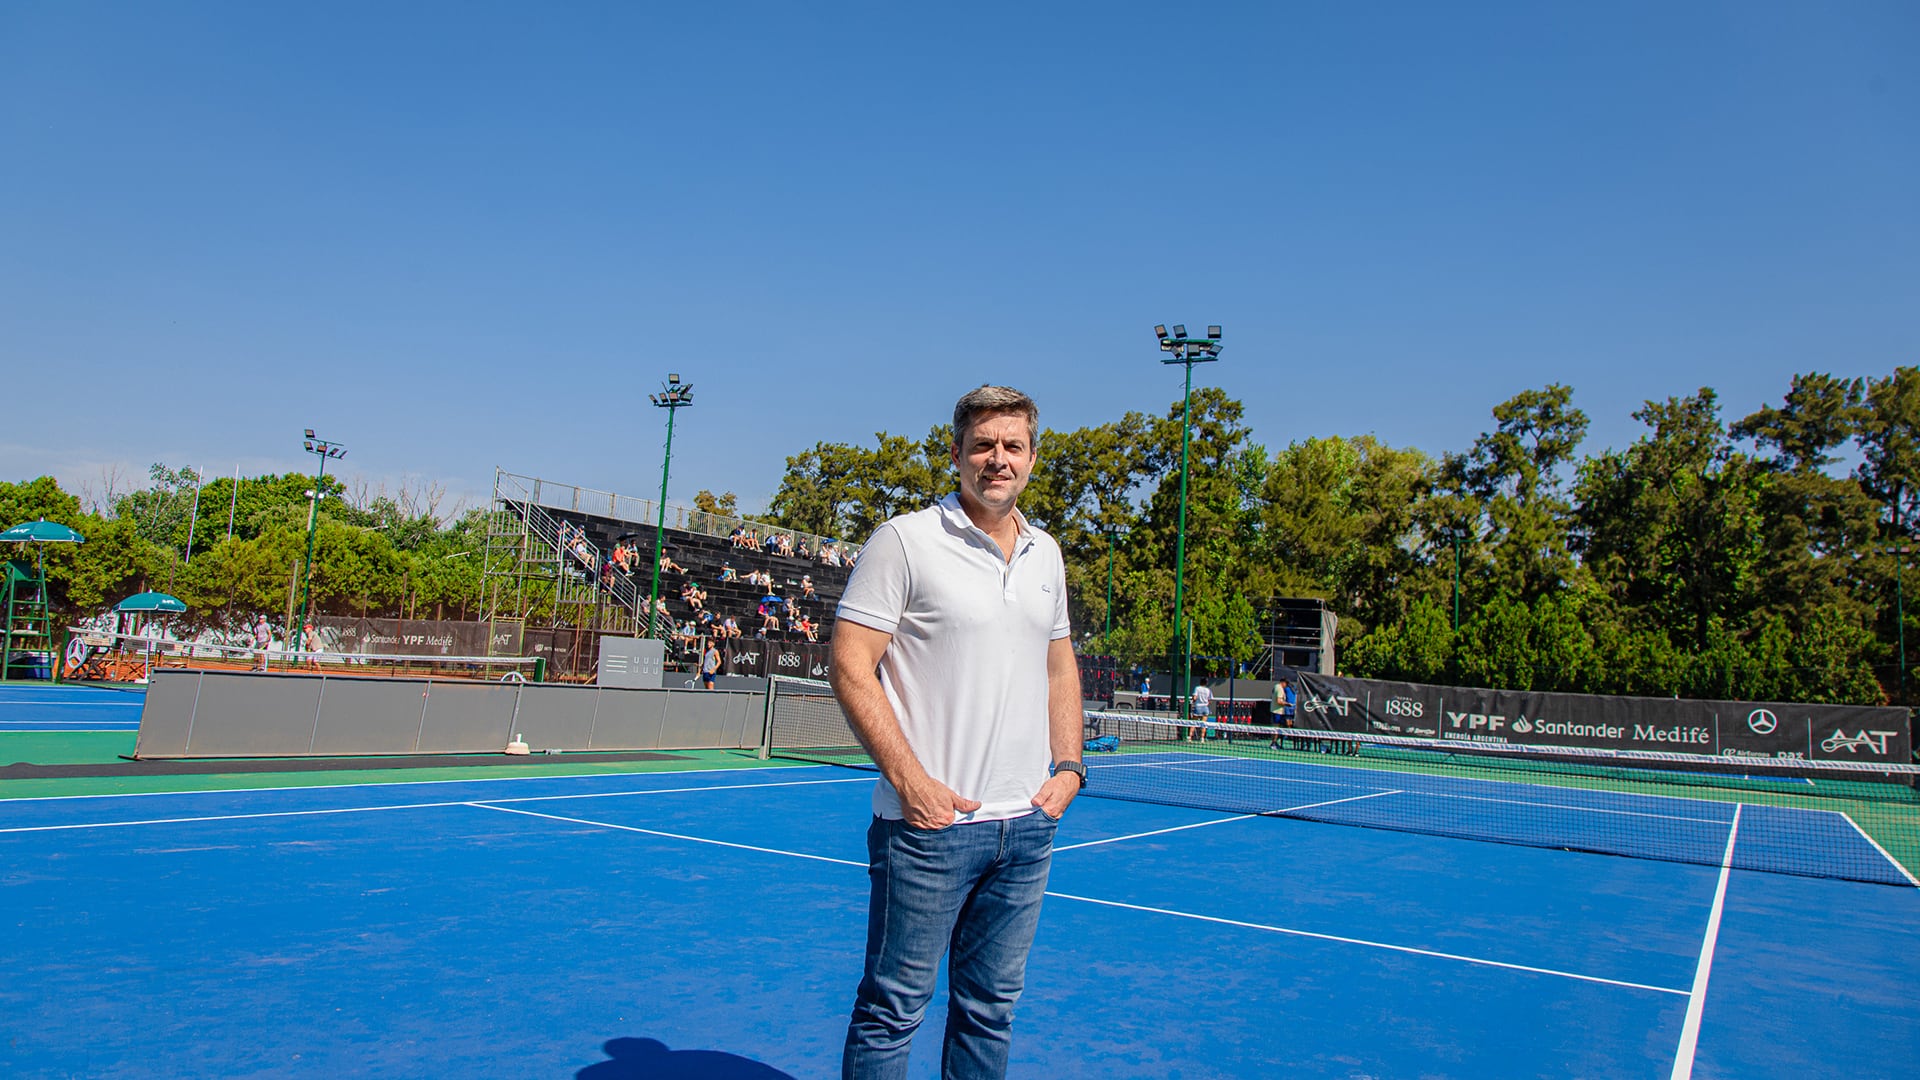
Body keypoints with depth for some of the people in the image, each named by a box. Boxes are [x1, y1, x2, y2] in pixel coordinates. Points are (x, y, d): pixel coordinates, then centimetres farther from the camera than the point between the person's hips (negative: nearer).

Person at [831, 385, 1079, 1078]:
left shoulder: (1045, 553, 12)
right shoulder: (905, 540, -7)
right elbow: (850, 666, -11)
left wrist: (1069, 767, 8)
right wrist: (909, 779, -16)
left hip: (1029, 823, 6)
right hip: (931, 819, -5)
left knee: (991, 1007, 17)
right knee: (892, 1009, 4)